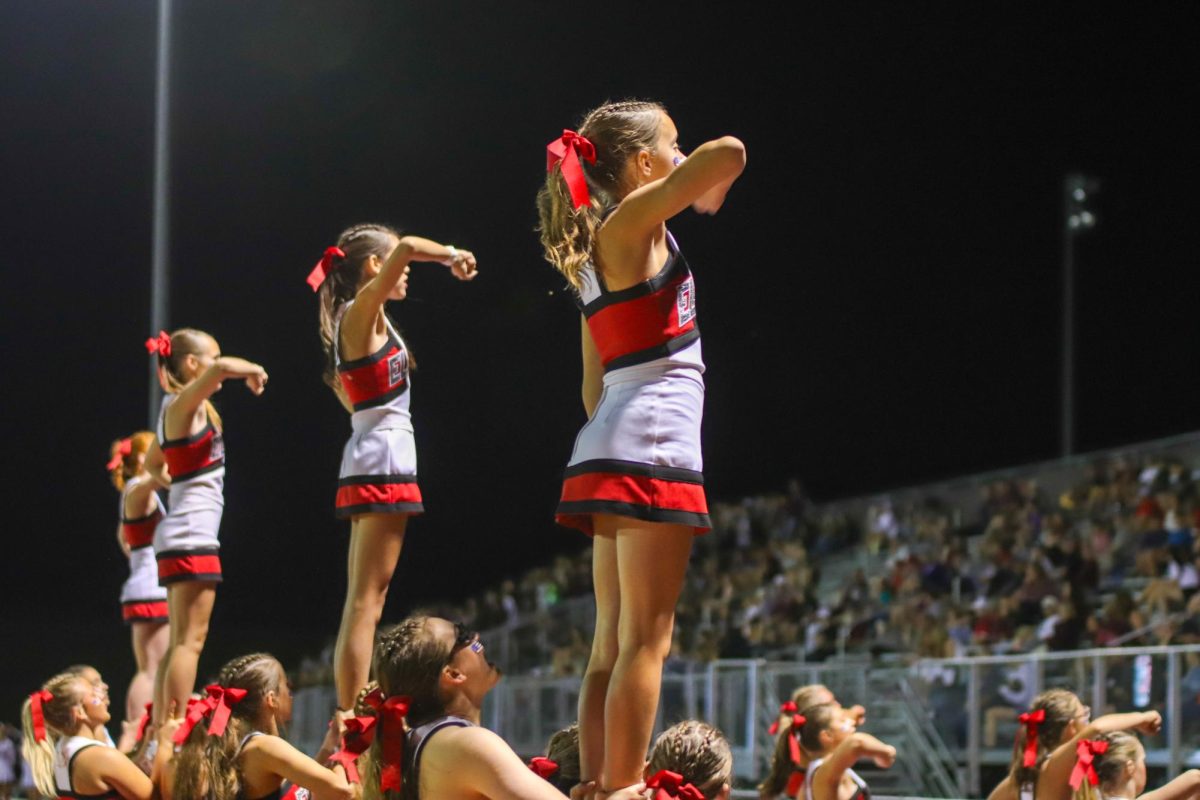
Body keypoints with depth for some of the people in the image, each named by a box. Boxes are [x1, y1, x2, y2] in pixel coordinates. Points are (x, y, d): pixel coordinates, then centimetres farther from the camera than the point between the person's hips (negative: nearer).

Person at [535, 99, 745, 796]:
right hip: (651, 448, -9)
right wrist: (710, 195, 1)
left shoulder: (596, 252, 19)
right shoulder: (632, 221, -6)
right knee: (645, 640, -10)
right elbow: (728, 153, -20)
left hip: (607, 452, 9)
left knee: (612, 644, 8)